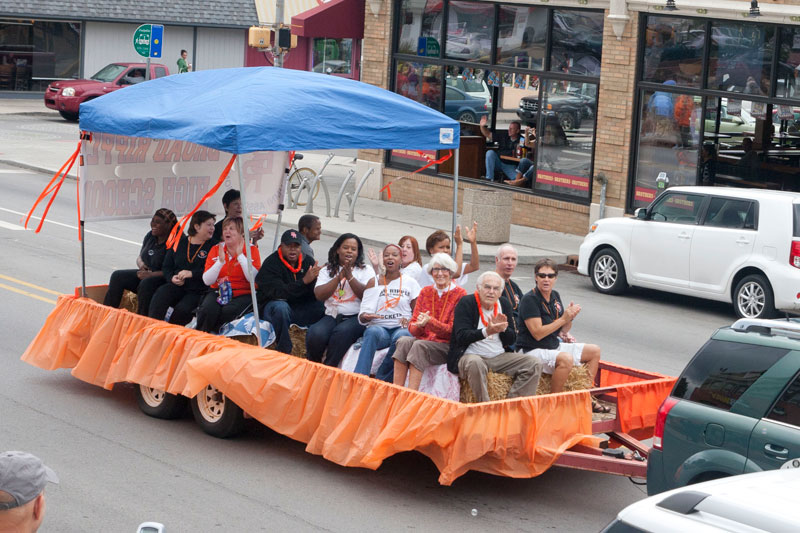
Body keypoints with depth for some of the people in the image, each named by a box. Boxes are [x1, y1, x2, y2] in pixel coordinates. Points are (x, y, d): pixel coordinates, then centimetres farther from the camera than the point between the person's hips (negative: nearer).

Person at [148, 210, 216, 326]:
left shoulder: (212, 246, 4)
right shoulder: (179, 243, 16)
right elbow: (166, 266, 18)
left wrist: (192, 273, -16)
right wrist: (172, 278, -3)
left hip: (197, 291, -3)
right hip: (177, 286, 3)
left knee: (182, 309, -30)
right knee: (161, 293, -27)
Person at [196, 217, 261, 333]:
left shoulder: (251, 249, 2)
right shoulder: (216, 249, 9)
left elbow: (254, 279, -14)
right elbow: (207, 281, 0)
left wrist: (240, 255, -16)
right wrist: (220, 262, -13)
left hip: (243, 294, -2)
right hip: (219, 292, 2)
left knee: (228, 311, -34)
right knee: (207, 310, -30)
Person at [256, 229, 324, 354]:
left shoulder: (308, 262, 5)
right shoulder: (270, 264, -9)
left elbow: (316, 294, -2)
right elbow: (278, 292, -25)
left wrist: (314, 280, -25)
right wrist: (304, 281, -33)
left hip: (302, 309, 4)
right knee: (280, 307, -38)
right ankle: (284, 352, -26)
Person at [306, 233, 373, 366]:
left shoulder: (366, 271, 14)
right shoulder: (327, 271, 19)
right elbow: (319, 295, 1)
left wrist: (350, 276, -9)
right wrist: (339, 277, -6)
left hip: (356, 317, -2)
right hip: (332, 315, 2)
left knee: (342, 332, -36)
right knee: (315, 333, -30)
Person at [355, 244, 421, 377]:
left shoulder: (410, 282, 12)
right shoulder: (374, 283, 14)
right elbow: (362, 316, 6)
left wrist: (409, 321, -11)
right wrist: (366, 316, -18)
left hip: (401, 327, 0)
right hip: (379, 327, 0)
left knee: (401, 336, -38)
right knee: (373, 331, -37)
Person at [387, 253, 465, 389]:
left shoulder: (460, 294, -1)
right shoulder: (426, 292, 14)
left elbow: (453, 330, -6)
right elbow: (412, 327, 11)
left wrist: (429, 321, -21)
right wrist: (419, 326, -15)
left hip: (447, 345, -4)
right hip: (424, 338, 4)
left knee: (419, 345, -32)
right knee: (404, 341, -27)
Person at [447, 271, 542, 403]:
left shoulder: (504, 305, 11)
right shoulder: (465, 304, -5)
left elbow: (511, 341, 10)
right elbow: (461, 337, -17)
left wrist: (503, 328, -12)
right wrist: (486, 332, -31)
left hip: (500, 357, 6)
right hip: (470, 356, -6)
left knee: (535, 365, -9)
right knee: (475, 364, -40)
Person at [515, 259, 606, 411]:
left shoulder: (555, 296, 9)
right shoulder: (530, 299, -16)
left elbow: (563, 331, 12)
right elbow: (538, 333, -23)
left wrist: (571, 317, -9)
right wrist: (563, 318, -20)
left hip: (554, 346, 9)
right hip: (532, 351, -9)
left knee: (594, 351, 11)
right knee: (566, 358, -36)